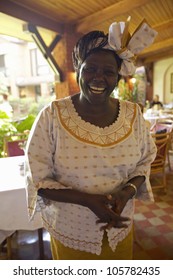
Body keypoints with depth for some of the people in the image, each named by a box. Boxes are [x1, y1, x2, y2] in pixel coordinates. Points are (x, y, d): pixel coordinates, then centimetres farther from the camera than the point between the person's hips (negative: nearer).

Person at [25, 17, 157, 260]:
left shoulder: (133, 114, -8)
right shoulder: (52, 116, -18)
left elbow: (144, 162, 2)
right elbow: (38, 179, -14)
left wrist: (128, 190, -18)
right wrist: (87, 200, -26)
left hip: (120, 229, 3)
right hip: (70, 233, -2)